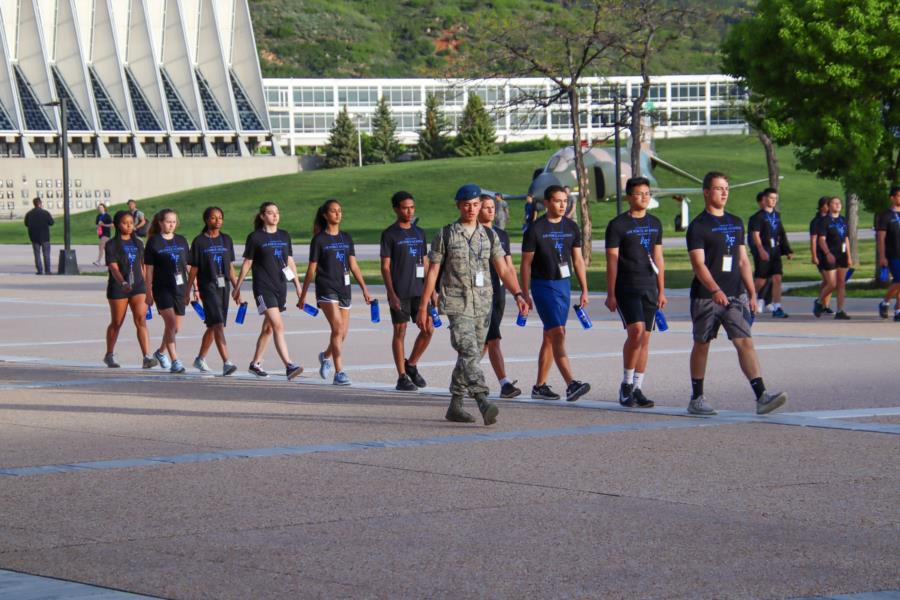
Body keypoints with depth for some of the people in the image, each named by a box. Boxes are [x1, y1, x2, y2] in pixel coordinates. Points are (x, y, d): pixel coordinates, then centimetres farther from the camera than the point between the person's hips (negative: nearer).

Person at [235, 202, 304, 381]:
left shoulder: (284, 236, 11)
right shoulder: (255, 237, -4)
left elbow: (290, 262, 18)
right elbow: (246, 264, 2)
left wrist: (298, 285, 15)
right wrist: (237, 288, 5)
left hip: (280, 287, 6)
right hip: (263, 287, -6)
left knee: (268, 328, 14)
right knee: (278, 326, -17)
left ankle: (255, 364, 27)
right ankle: (289, 366, -24)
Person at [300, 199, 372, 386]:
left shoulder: (346, 238, 12)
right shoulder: (319, 240, -2)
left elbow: (353, 266, 13)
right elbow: (311, 270, 2)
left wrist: (364, 289, 7)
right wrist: (303, 295, 4)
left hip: (344, 288, 5)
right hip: (326, 289, -5)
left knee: (343, 333, 7)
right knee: (337, 328, -17)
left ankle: (326, 356, 37)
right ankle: (339, 373, -17)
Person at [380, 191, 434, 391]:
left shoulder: (419, 233, 13)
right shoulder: (390, 235, -4)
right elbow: (385, 267, -6)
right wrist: (391, 294, -13)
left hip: (419, 291, 5)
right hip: (399, 293, -5)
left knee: (428, 329, 0)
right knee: (400, 332, 0)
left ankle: (411, 364, 19)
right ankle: (402, 377, 6)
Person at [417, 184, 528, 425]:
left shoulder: (489, 236, 11)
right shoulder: (445, 235, 1)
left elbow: (503, 270, 6)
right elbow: (432, 272, 3)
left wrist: (518, 294, -10)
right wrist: (423, 307, 1)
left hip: (483, 305, 5)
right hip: (457, 305, -5)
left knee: (469, 356, 10)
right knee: (469, 353, -19)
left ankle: (455, 406, 21)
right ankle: (484, 404, -33)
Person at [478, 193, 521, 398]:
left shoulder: (502, 235, 15)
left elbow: (509, 266, 18)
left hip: (498, 291, 7)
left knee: (485, 341, 12)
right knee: (493, 339, -13)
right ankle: (504, 384, -19)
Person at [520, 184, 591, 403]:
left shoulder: (571, 228, 9)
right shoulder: (535, 229, -7)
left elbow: (578, 260, 13)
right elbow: (526, 263, -4)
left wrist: (584, 290, 8)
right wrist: (525, 294, -7)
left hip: (564, 285, 6)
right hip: (543, 285, -6)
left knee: (550, 338, 11)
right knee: (558, 334, -15)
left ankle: (540, 386, 18)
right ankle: (571, 385, -24)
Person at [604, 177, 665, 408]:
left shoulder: (655, 224, 13)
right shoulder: (618, 225, -4)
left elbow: (658, 259, 17)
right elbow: (612, 261, -5)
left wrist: (661, 291, 13)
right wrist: (610, 294, -9)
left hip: (649, 288, 6)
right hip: (626, 288, -6)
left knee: (645, 338, 4)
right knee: (636, 330, -19)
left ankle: (637, 389, 10)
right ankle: (627, 384, -7)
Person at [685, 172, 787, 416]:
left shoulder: (736, 223, 14)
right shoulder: (698, 226, -6)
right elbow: (698, 264, -15)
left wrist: (752, 293, 11)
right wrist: (715, 290, -29)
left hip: (735, 295, 4)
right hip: (706, 297, -4)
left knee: (745, 342, -8)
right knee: (701, 345, 7)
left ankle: (761, 396, -16)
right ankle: (696, 399, 18)